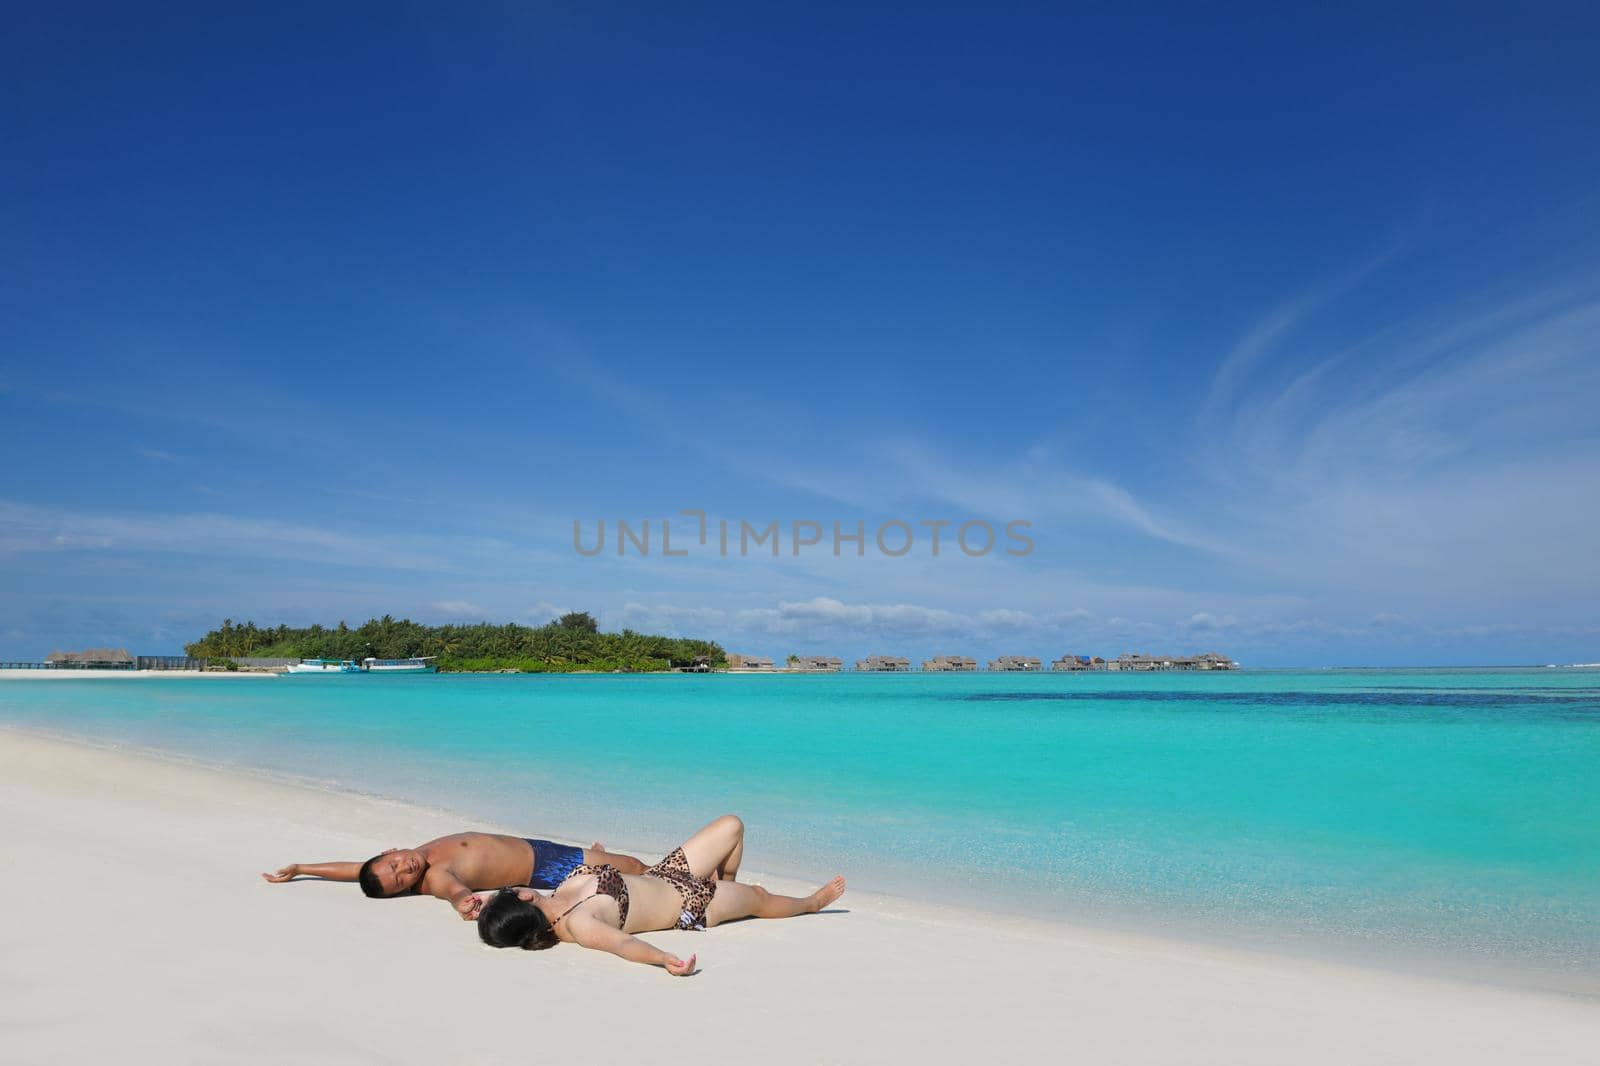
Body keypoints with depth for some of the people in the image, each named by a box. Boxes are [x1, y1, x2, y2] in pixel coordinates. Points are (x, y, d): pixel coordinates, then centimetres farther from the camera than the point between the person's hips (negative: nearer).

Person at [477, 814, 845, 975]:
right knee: (759, 896, 16)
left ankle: (725, 888, 46)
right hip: (687, 906, -7)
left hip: (660, 874, 7)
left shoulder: (558, 896, -14)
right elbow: (623, 943, -51)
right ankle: (811, 902, 49)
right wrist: (665, 960, -67)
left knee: (732, 825, 17)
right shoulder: (577, 925, -36)